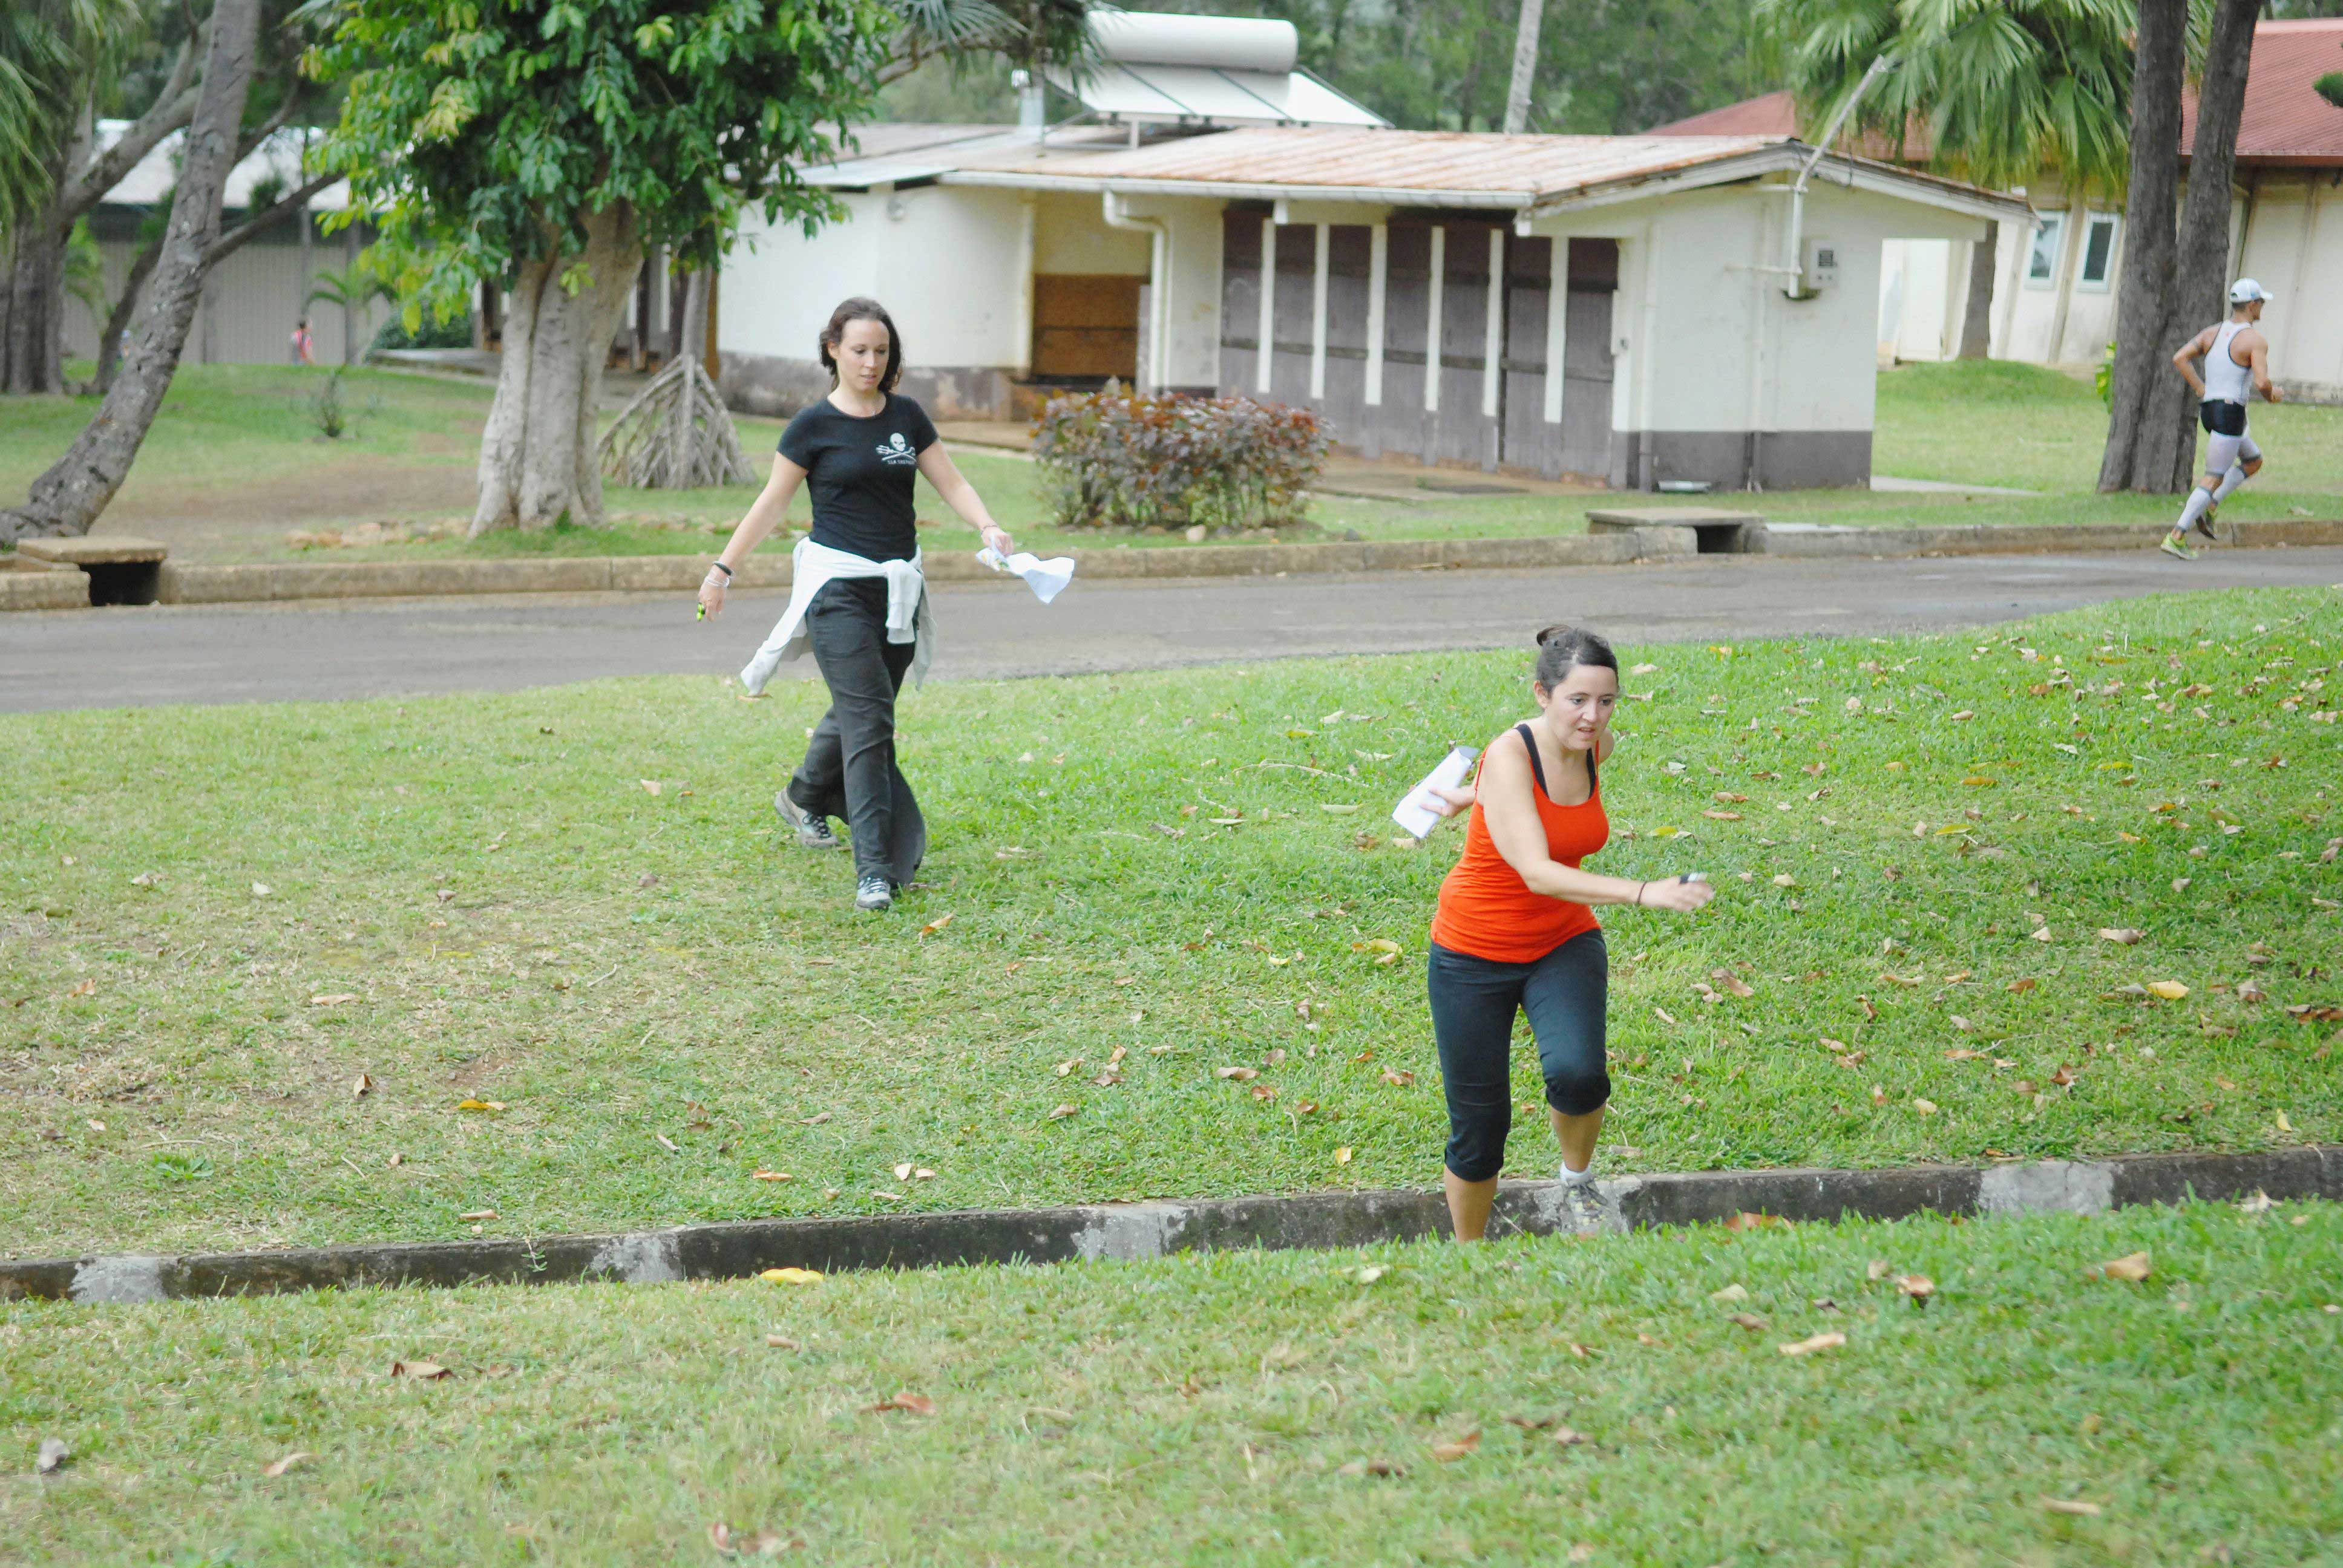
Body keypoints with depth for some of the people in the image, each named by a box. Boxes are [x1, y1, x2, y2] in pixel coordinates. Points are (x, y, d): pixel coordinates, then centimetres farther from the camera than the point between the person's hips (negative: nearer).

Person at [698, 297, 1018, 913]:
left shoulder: (907, 416, 9)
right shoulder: (814, 424, -2)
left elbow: (951, 482, 6)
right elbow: (772, 503, 4)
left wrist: (988, 526, -13)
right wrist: (723, 569, 4)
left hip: (898, 587, 5)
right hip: (838, 586, -5)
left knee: (860, 710, 14)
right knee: (868, 720, -15)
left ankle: (803, 797, 44)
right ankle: (876, 871, -17)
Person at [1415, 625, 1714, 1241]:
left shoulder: (1597, 747, -6)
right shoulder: (1510, 754, -24)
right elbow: (1537, 873, -36)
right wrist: (1643, 892, -46)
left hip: (1564, 944, 4)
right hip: (1475, 954, -4)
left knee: (1577, 1073, -26)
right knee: (1479, 1125, 0)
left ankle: (1578, 1179, 5)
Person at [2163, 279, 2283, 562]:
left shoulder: (2213, 332, 11)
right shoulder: (2256, 340, -11)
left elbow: (2179, 359, 4)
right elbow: (2261, 382, -21)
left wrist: (2200, 389, 8)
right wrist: (2273, 396, 1)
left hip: (2207, 409, 8)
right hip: (2230, 414, -8)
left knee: (2254, 461, 24)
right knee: (2214, 478, -7)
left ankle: (2209, 509, 11)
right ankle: (2176, 537, -15)